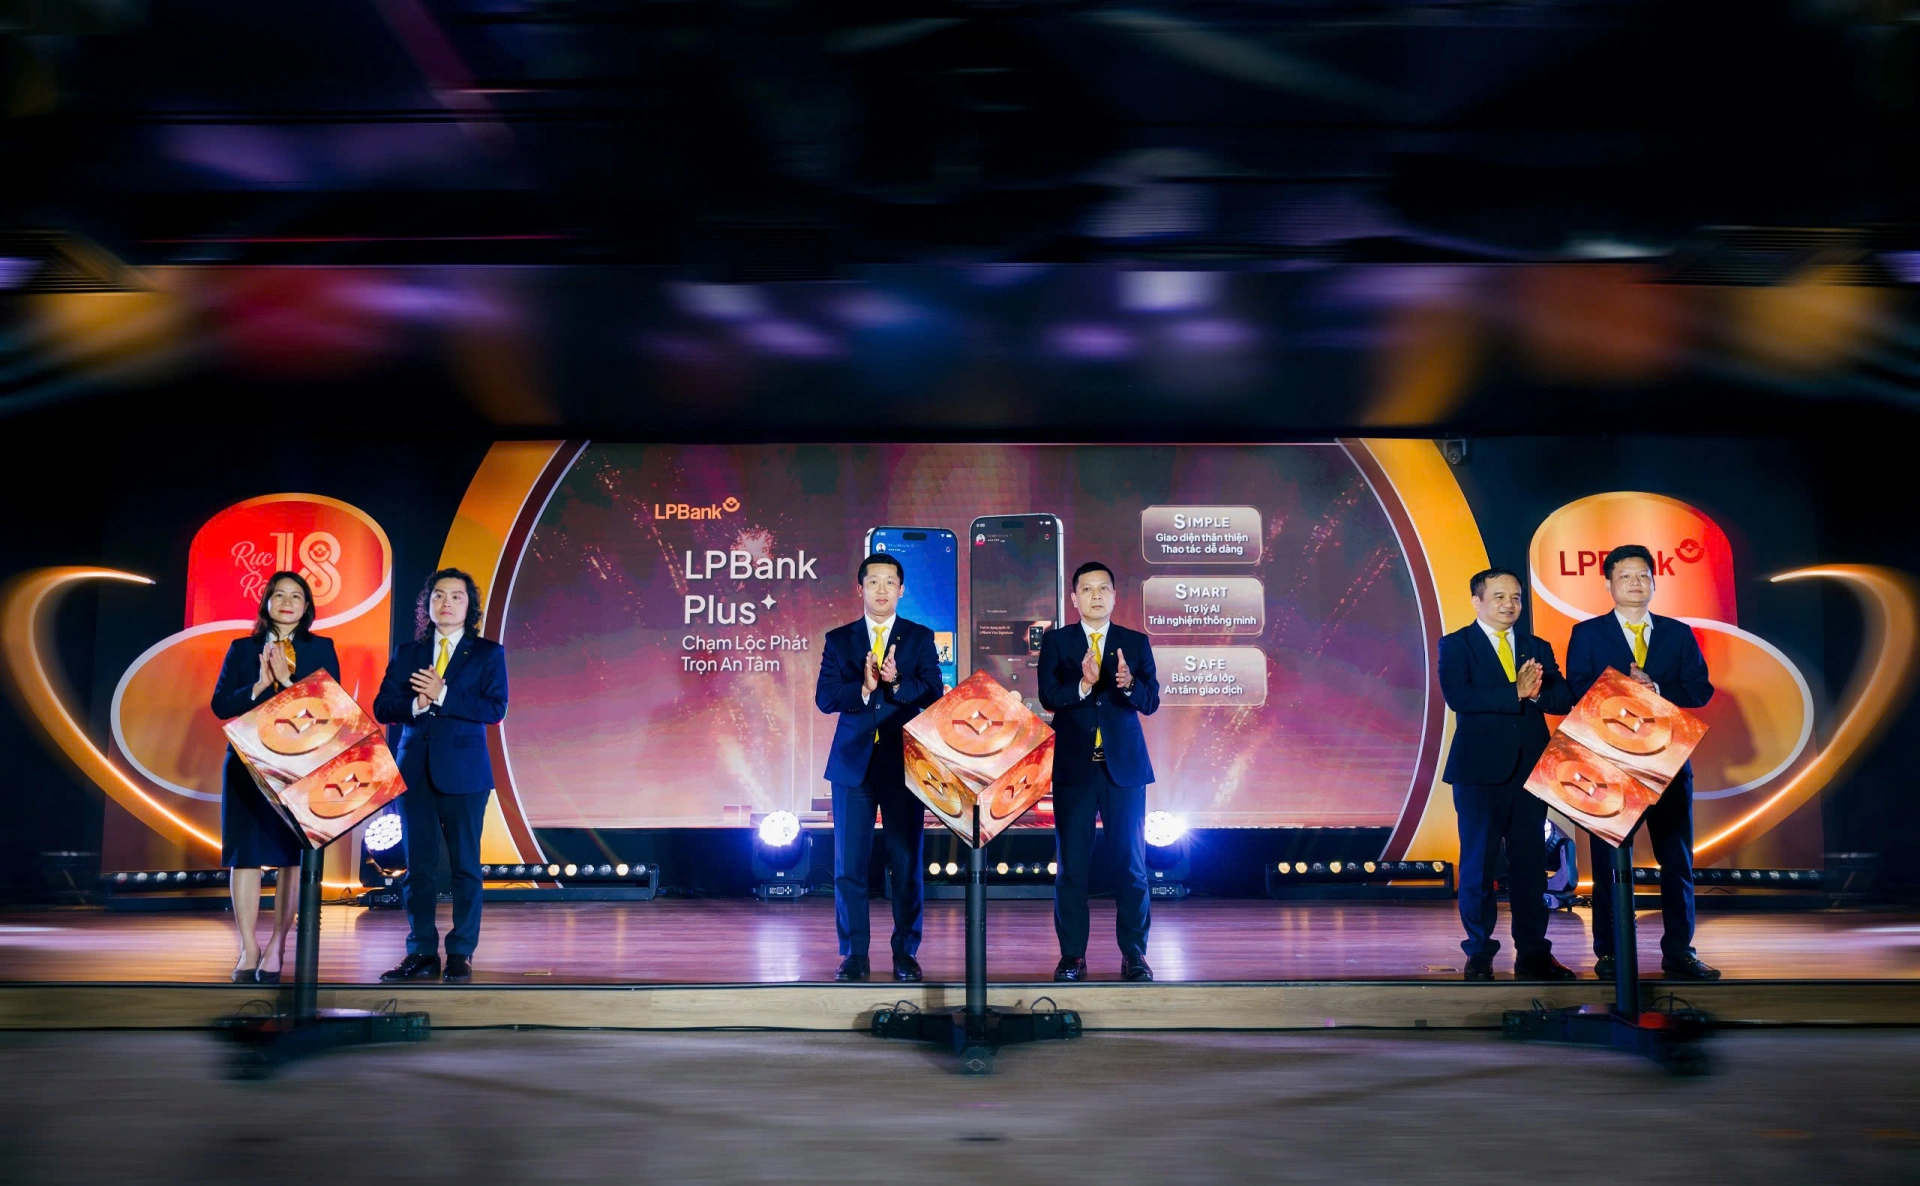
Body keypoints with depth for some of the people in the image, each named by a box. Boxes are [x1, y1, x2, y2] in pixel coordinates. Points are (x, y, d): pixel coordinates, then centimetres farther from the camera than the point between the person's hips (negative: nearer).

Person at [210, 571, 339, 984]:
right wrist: (260, 685, -11)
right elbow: (221, 705, 3)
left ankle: (276, 948, 6)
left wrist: (287, 680, -12)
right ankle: (249, 951, 5)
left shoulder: (321, 649, 9)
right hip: (248, 764, 1)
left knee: (292, 856, -2)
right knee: (245, 854, -2)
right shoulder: (242, 649, 11)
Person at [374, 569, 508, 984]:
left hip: (463, 772, -3)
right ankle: (422, 953, 12)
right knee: (419, 865, 5)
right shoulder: (407, 653, 12)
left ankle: (461, 954, 8)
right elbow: (383, 708, 4)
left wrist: (443, 696, -15)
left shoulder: (488, 653, 4)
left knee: (465, 864, 1)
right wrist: (415, 704, -15)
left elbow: (495, 708, -9)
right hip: (415, 770, 3)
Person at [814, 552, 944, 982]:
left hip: (903, 762, -1)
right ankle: (854, 954, 9)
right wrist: (864, 688, -19)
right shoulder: (838, 639, 8)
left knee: (907, 862, 2)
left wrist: (896, 682, -21)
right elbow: (825, 697, -3)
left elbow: (933, 695, -5)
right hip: (853, 763, 1)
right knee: (849, 864, 0)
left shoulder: (920, 638, 6)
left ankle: (905, 953, 12)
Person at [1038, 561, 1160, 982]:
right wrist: (1083, 685, -26)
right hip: (1074, 767, 0)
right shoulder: (1056, 642, 4)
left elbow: (1151, 701, -2)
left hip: (1124, 766, 1)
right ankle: (1072, 955, 11)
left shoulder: (1136, 643, 7)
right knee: (1071, 864, 3)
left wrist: (1128, 684, -24)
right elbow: (1048, 697, -8)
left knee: (1132, 863, 2)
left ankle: (1134, 954, 10)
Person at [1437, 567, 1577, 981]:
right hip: (1481, 768, -4)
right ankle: (1479, 953, 8)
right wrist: (1515, 692, -17)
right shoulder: (1456, 645, 1)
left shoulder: (1538, 648, 15)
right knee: (1478, 862, 0)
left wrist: (1535, 693, -16)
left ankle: (1532, 953, 13)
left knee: (1531, 861, 5)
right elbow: (1458, 697, -15)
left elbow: (1564, 698, 3)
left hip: (1530, 767, 4)